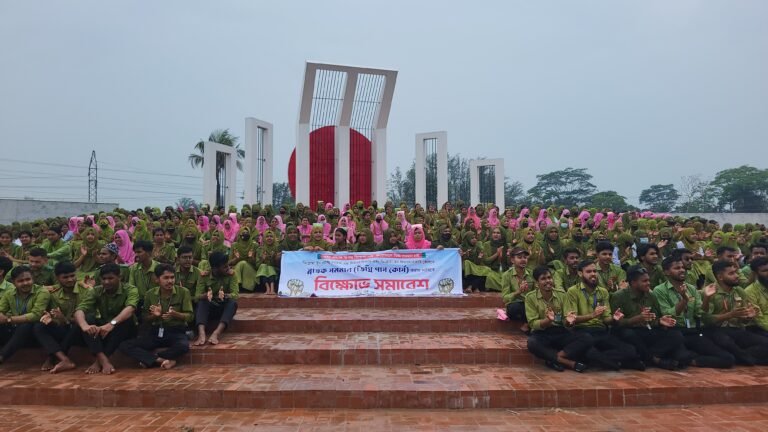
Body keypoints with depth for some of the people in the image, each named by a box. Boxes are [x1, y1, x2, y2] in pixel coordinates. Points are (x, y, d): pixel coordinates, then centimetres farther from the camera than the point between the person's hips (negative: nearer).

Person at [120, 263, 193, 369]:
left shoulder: (183, 292, -6)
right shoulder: (150, 294, 3)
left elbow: (189, 316, -5)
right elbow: (145, 319, 9)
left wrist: (176, 314, -25)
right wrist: (154, 315, -14)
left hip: (176, 331, -3)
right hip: (155, 331, 3)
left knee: (184, 346, -37)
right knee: (124, 346, -18)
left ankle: (149, 359, -12)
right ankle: (164, 360, -22)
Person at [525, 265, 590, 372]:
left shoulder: (562, 294, 4)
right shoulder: (530, 297, -5)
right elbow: (533, 323, -9)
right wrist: (548, 320, -28)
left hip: (560, 332, 3)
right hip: (541, 334, -3)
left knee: (587, 338, -21)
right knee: (532, 343, -37)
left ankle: (554, 360, -23)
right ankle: (570, 363, -25)